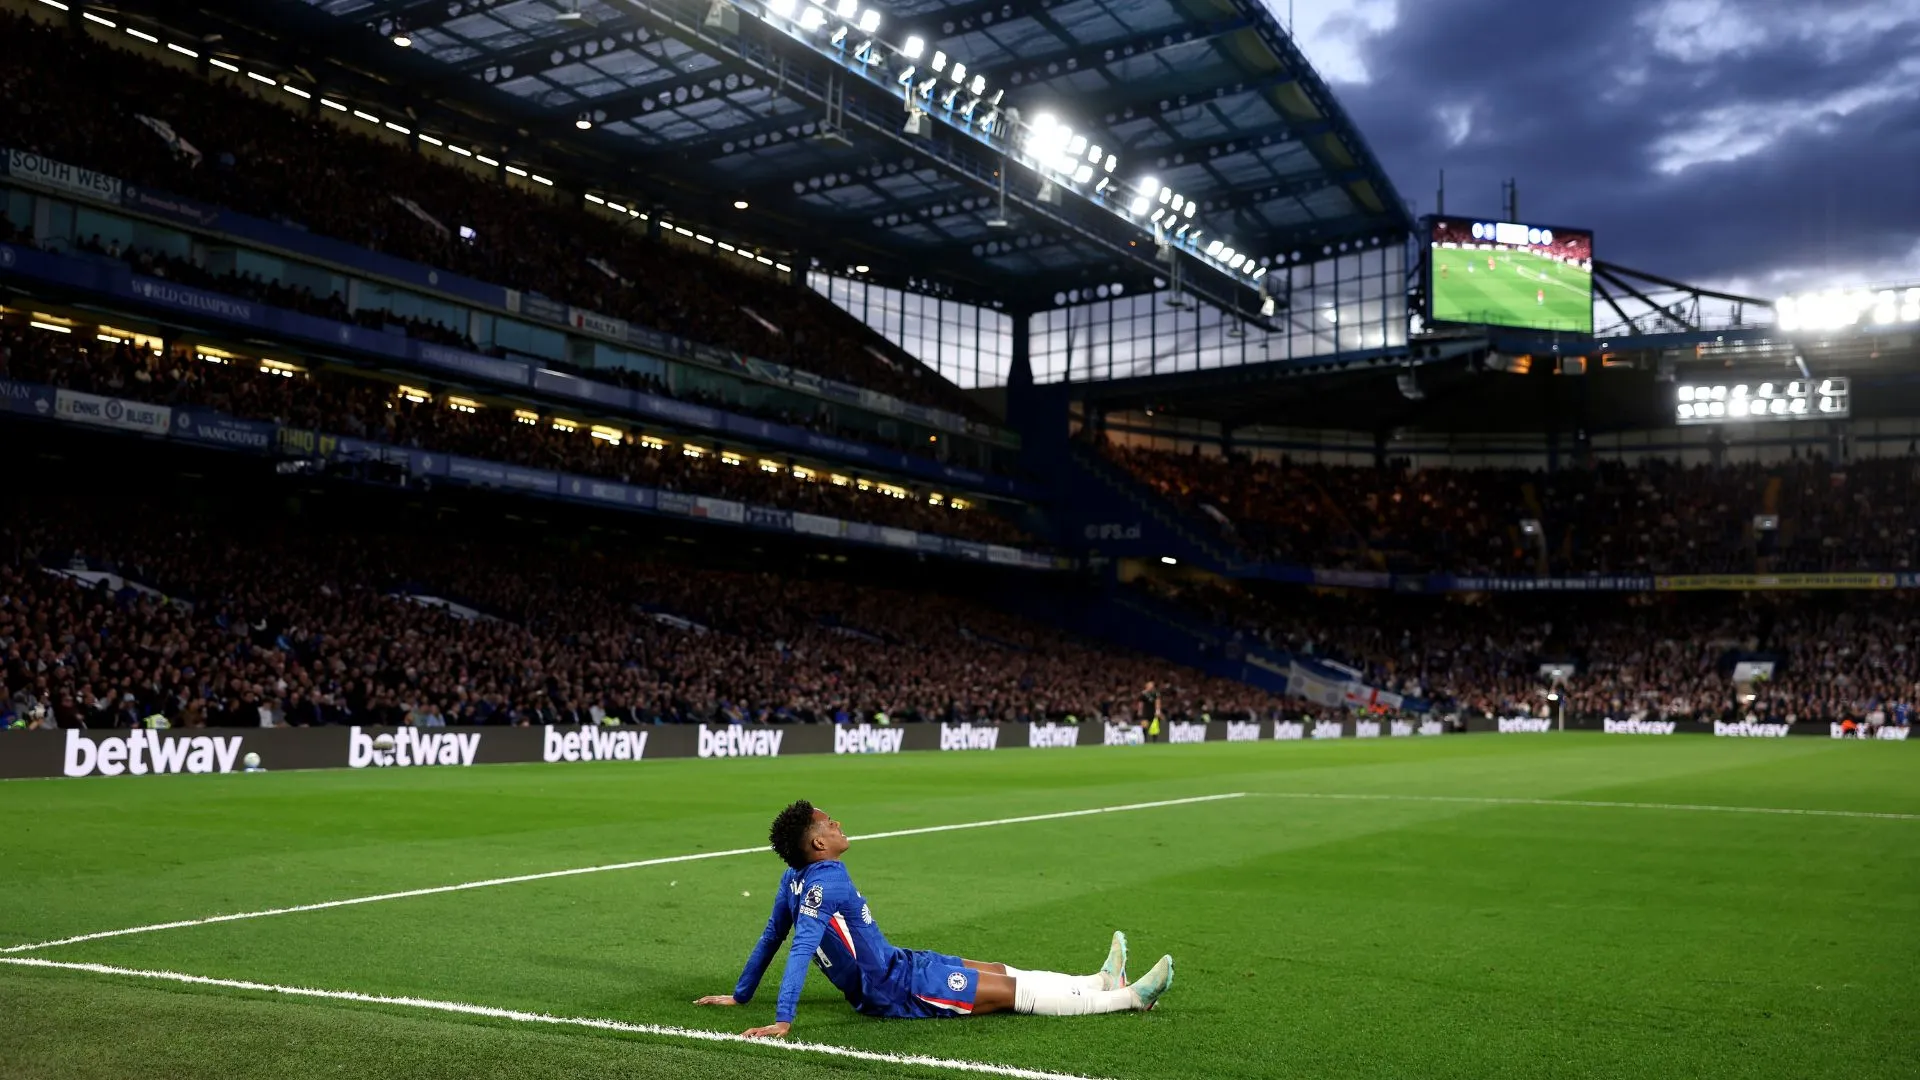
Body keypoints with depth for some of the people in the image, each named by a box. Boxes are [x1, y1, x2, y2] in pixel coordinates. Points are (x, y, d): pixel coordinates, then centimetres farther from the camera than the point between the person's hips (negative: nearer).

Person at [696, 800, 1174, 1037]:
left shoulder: (794, 879, 0)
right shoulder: (825, 885, -28)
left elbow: (769, 938, 7)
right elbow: (800, 951, -35)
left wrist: (740, 995, 17)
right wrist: (782, 1021, -40)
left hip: (892, 968, 9)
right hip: (895, 991, -9)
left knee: (999, 971, 16)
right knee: (1010, 989, -2)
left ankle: (1100, 982, 28)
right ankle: (1128, 997, 7)